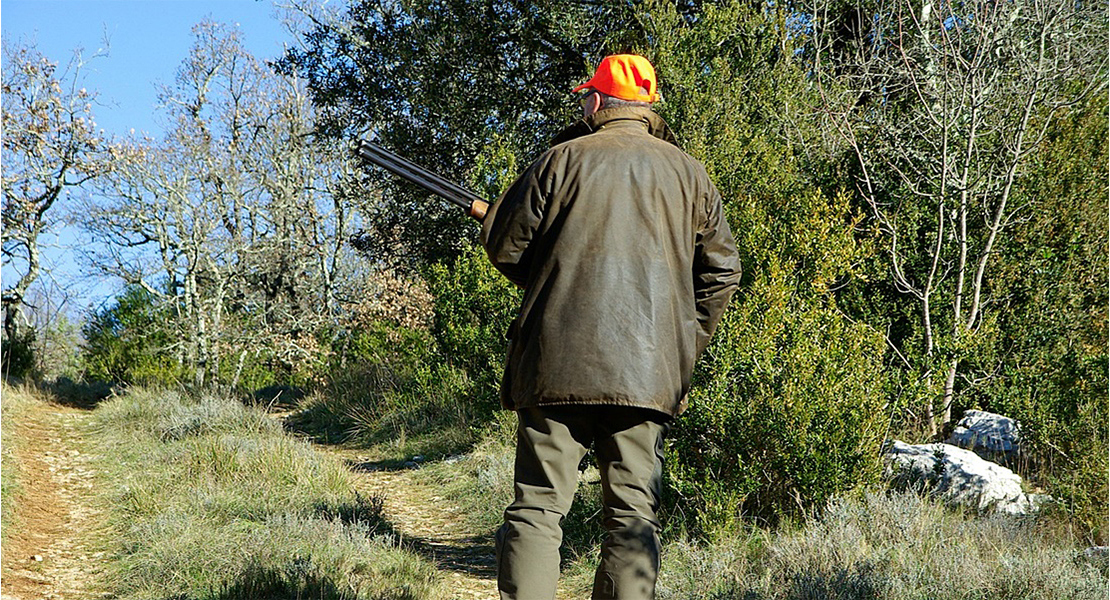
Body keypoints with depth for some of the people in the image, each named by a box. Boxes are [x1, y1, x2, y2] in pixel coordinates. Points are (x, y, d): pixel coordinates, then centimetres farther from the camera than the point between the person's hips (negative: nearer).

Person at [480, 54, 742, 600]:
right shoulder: (687, 171, 11)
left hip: (557, 363, -2)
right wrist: (685, 345, 20)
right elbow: (721, 270, 13)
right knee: (634, 513, 6)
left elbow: (503, 244, 4)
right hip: (650, 370, 2)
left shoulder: (564, 159, 1)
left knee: (538, 506, 1)